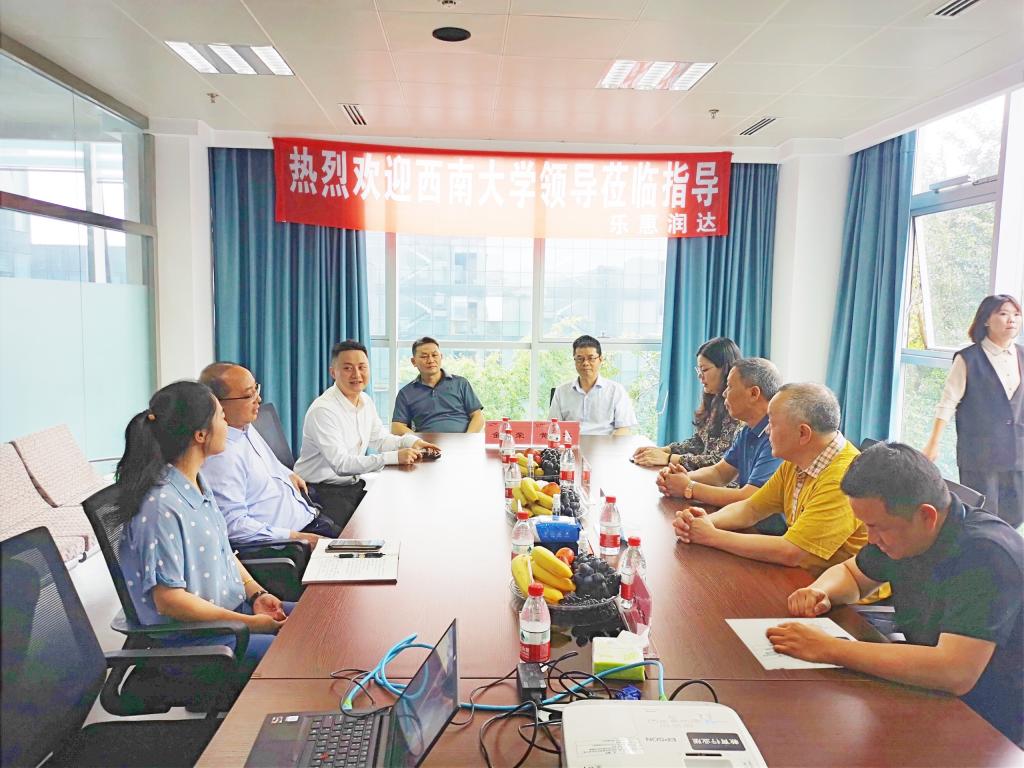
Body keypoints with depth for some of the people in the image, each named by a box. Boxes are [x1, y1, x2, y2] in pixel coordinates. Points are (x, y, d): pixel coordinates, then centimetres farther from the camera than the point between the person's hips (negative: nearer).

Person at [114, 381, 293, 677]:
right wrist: (249, 623, -19)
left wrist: (256, 593, 0)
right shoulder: (161, 507, -23)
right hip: (188, 639, -9)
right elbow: (169, 600, -22)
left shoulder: (199, 483, 5)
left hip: (234, 606, 9)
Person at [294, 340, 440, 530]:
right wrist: (394, 457, -30)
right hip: (322, 491, -8)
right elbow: (341, 464, -28)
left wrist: (411, 441, -2)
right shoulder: (323, 410, -21)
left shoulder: (366, 401, 6)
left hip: (353, 485, 8)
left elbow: (379, 439, 19)